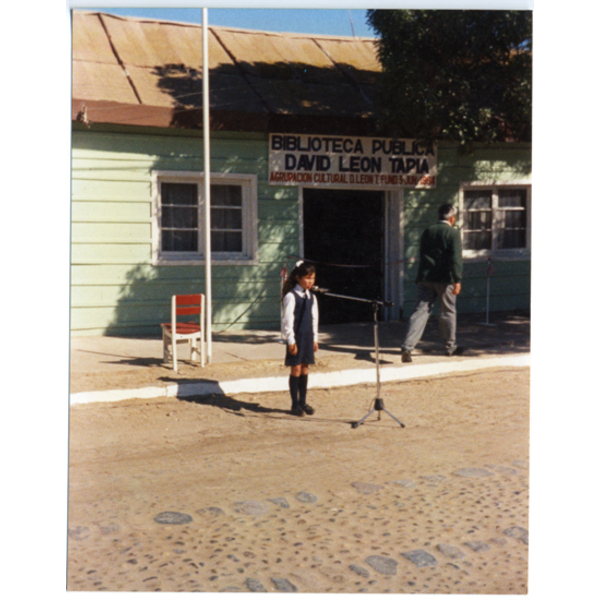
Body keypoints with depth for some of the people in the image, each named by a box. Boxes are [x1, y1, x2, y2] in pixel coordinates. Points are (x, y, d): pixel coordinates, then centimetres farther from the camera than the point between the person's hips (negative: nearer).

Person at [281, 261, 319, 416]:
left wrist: (314, 339, 13)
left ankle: (303, 402, 19)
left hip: (308, 337, 6)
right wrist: (291, 341, -13)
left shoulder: (311, 297, 9)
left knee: (305, 368, 10)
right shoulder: (291, 296, -10)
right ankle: (295, 404, 8)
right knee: (296, 369, -1)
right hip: (296, 338, -6)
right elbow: (287, 320, -12)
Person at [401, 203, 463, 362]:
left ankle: (407, 347, -13)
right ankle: (450, 347, 24)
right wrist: (457, 280, -13)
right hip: (444, 279, -4)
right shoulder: (453, 233, -4)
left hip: (425, 278, 4)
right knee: (448, 312, 11)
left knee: (420, 311, -1)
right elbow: (456, 259, -13)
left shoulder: (427, 232, 12)